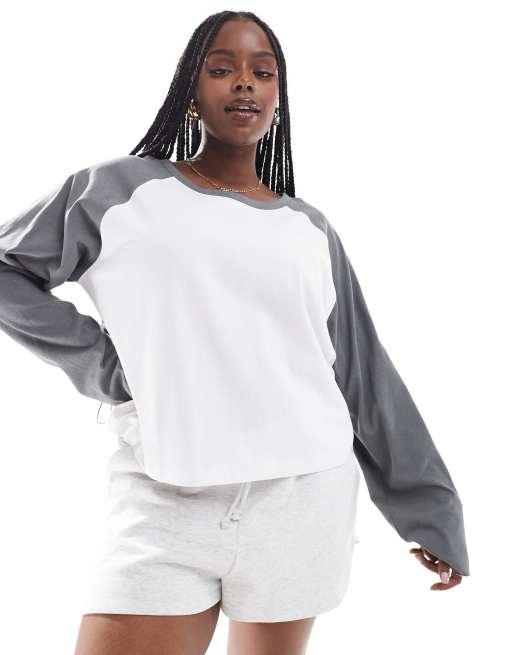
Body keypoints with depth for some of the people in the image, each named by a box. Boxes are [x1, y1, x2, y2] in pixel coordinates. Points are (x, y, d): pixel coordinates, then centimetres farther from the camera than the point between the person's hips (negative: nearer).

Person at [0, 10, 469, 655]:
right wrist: (97, 361, -3)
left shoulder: (310, 230, 12)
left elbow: (365, 377, 13)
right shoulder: (117, 190, 5)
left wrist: (433, 513, 13)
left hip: (304, 500, 3)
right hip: (164, 504, -2)